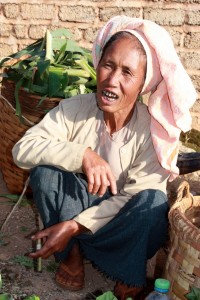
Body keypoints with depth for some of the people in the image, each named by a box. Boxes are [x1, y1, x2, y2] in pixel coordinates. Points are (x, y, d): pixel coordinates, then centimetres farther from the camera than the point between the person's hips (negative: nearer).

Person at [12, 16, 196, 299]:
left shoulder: (154, 131, -21)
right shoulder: (74, 109, -17)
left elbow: (133, 196, -21)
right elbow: (23, 148, -24)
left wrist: (73, 226, -28)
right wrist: (82, 155, -38)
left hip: (120, 222, -1)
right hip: (78, 203, 1)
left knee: (154, 201, -32)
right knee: (45, 171, -25)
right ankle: (72, 252, -6)